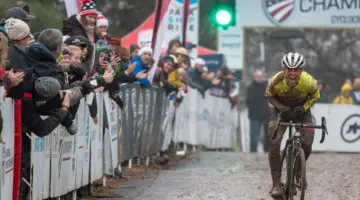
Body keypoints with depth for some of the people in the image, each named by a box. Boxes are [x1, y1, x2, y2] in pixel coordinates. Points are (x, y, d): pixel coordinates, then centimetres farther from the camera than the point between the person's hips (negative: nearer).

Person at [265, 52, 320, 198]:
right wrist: (281, 107, -25)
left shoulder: (309, 82, -31)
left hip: (301, 110, 1)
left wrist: (304, 107, -25)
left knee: (307, 145, -12)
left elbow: (315, 96, -9)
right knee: (274, 143, -19)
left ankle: (299, 171, 21)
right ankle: (276, 183, -12)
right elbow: (269, 95, -9)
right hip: (281, 109, -1)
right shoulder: (276, 81, -31)